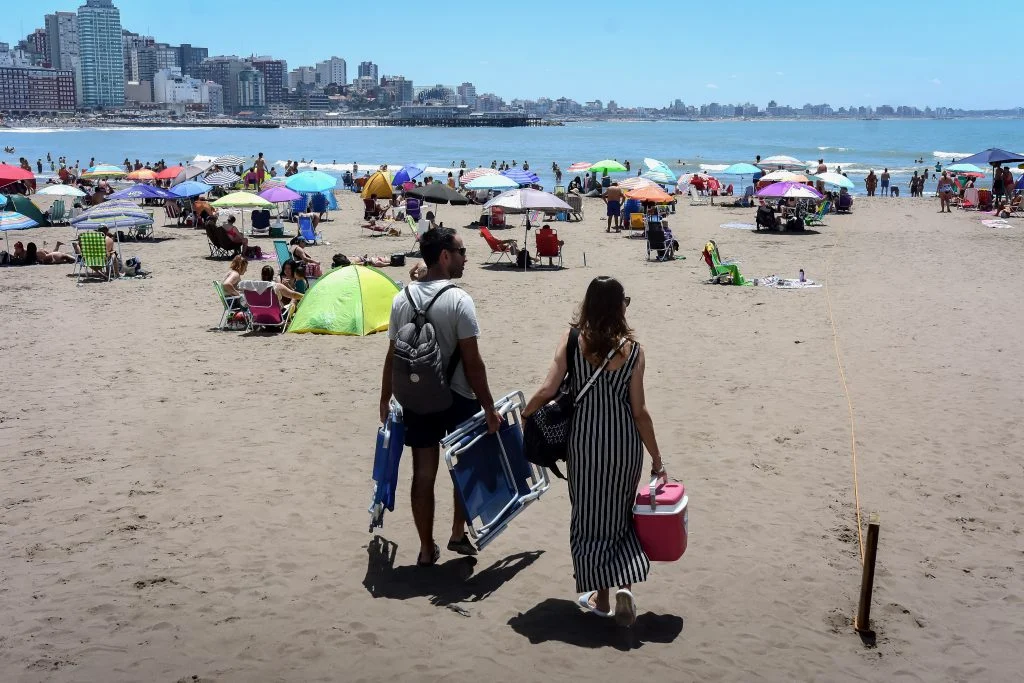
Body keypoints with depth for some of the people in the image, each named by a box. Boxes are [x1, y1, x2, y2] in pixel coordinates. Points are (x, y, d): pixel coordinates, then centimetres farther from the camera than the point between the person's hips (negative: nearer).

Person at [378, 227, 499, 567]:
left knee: (423, 473, 10)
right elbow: (472, 361, -16)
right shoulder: (459, 300, -15)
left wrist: (385, 399, 16)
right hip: (457, 398, -4)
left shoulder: (402, 299, 0)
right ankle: (458, 534, 24)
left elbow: (393, 356, 4)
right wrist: (488, 407, -10)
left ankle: (427, 549, 18)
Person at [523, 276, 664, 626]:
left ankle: (601, 595, 21)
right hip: (624, 440, 1)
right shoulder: (632, 350, -7)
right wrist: (657, 459, 3)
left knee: (590, 516, 14)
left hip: (585, 440, 0)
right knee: (620, 514, 18)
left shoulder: (572, 339, -8)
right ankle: (625, 585, 2)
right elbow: (639, 411, -6)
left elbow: (547, 390, -13)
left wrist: (525, 413, 7)